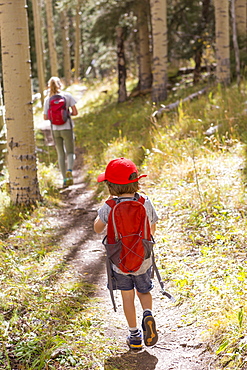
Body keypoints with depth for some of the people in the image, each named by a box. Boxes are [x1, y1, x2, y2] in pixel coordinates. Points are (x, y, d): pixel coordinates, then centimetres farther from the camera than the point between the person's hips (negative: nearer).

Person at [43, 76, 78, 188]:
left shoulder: (47, 99, 0)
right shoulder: (67, 95, -4)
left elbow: (45, 117, -2)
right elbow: (75, 112, -7)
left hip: (55, 129, 2)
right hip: (66, 128, -2)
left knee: (60, 154, 12)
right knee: (70, 152, 10)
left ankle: (65, 179, 10)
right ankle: (69, 170, -20)